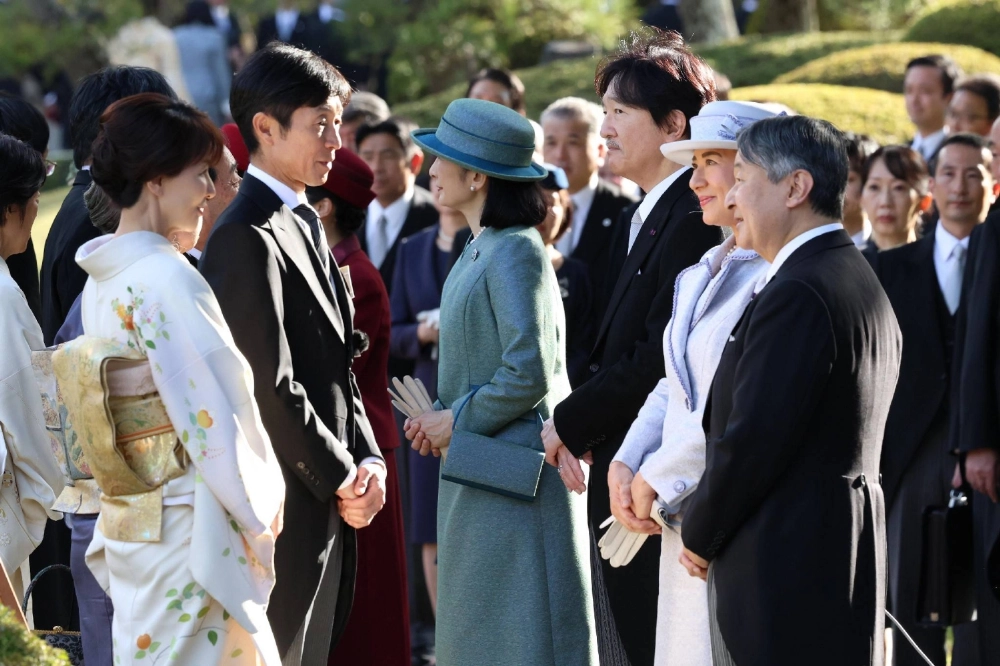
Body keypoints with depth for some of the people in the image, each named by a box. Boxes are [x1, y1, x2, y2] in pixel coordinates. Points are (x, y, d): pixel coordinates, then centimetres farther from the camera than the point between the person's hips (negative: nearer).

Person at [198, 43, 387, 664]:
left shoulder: (305, 223, 16)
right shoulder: (248, 239, -16)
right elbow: (272, 388, -20)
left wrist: (368, 460, 3)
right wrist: (342, 479, -12)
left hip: (330, 505, 9)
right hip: (285, 511, -9)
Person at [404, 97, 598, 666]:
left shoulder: (516, 255, -17)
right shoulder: (480, 250, 13)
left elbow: (529, 374, -23)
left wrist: (457, 420, -12)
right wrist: (440, 416, 6)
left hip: (515, 478, -10)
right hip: (478, 471, 10)